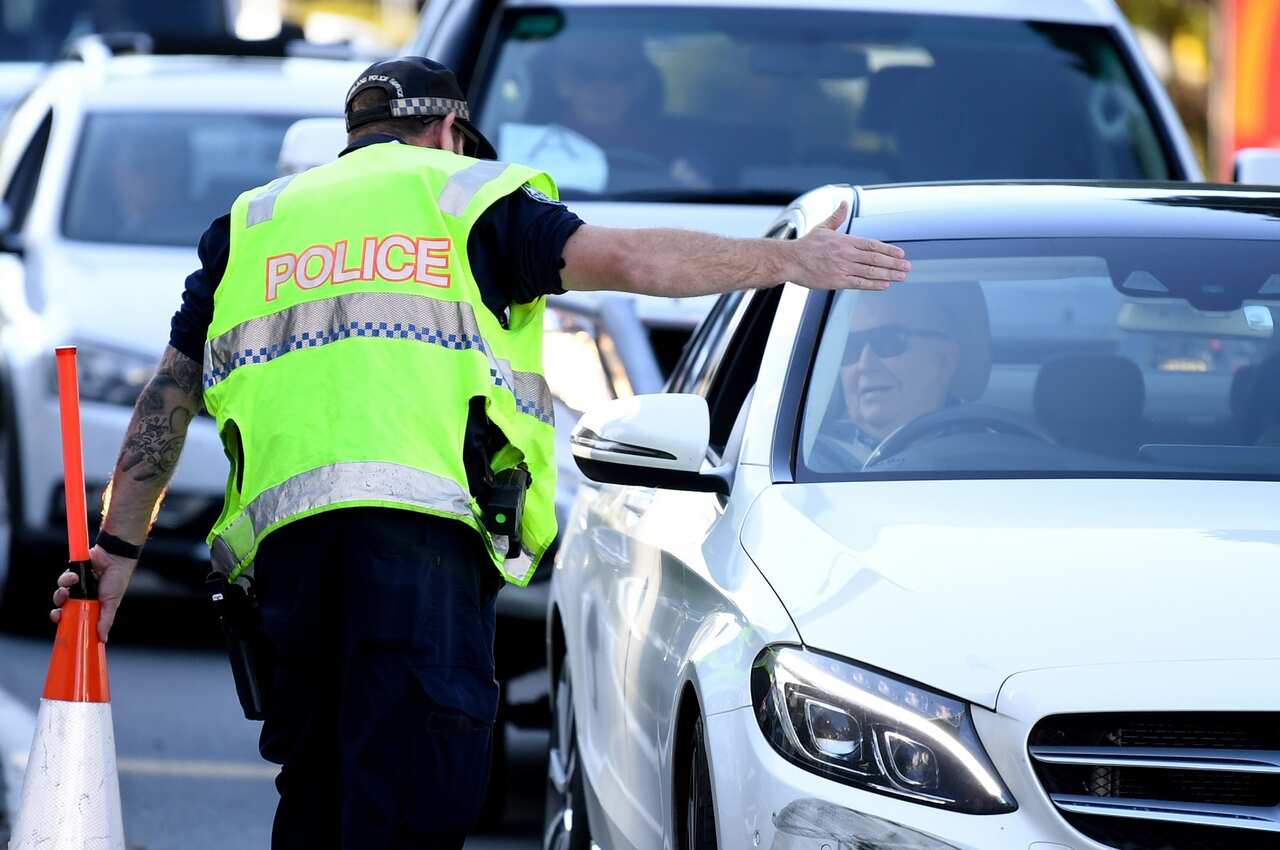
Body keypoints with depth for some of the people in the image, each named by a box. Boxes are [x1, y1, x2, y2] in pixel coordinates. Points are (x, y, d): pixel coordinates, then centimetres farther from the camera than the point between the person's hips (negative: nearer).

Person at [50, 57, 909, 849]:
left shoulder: (253, 222, 27)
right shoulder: (463, 194, 16)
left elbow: (169, 395, 23)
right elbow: (623, 259, 3)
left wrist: (121, 545, 25)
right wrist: (792, 260, 10)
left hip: (287, 523, 4)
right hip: (424, 520, -4)